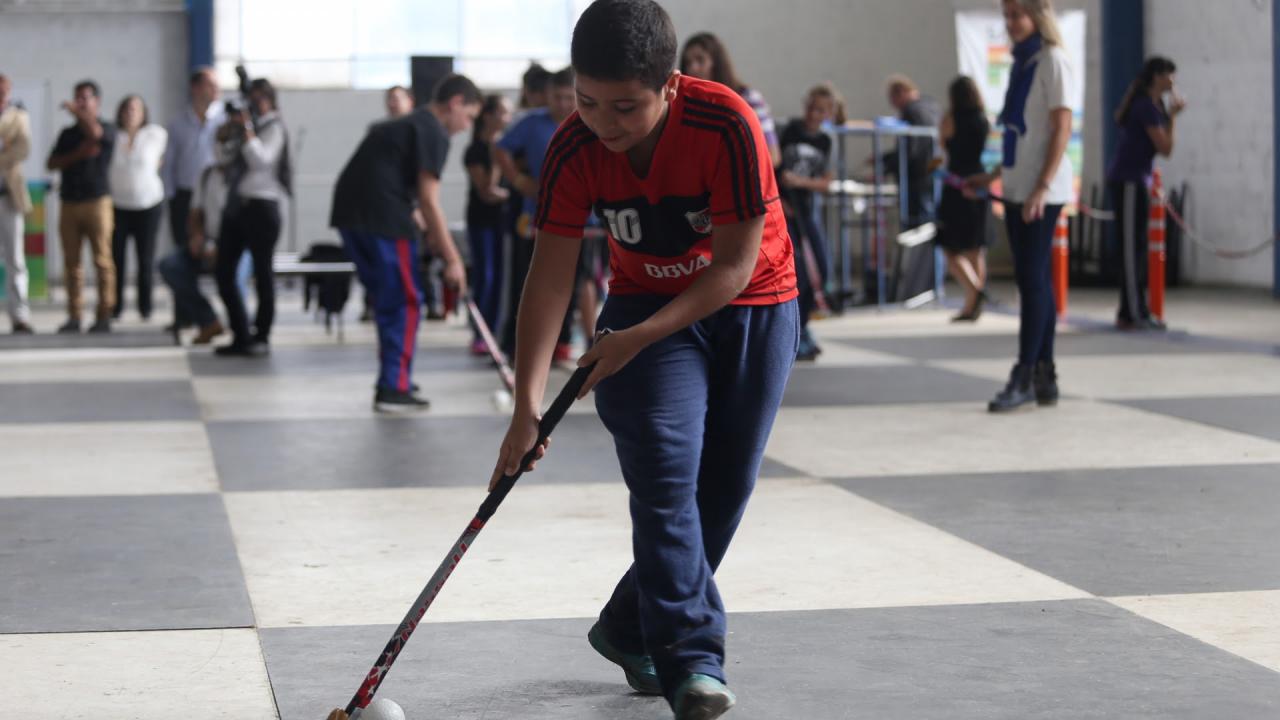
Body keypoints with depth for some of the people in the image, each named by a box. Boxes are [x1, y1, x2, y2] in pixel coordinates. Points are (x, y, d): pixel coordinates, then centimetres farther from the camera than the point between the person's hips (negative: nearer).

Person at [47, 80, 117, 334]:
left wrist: (76, 112, -6)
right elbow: (52, 163, 9)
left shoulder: (107, 130, 4)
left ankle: (104, 316, -5)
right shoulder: (68, 134, 17)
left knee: (102, 261, -6)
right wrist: (78, 154, -6)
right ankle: (73, 317, 3)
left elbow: (94, 132, -20)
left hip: (97, 201, -4)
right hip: (69, 202, 4)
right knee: (71, 262, 1)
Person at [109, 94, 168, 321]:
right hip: (117, 205, 0)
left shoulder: (156, 135, 1)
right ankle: (115, 306, 5)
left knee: (146, 258, 2)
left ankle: (145, 306, 12)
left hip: (148, 204, 0)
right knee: (116, 256, -4)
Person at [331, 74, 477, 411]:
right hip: (382, 217, -9)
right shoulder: (433, 132, -5)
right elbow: (429, 200, -12)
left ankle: (393, 379, 25)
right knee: (404, 301, -1)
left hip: (349, 211, 9)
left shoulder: (406, 124, 25)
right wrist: (452, 259, -10)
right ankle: (393, 389, -3)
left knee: (388, 298, 19)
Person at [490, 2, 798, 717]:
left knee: (723, 489, 3)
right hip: (648, 306, 1)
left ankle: (630, 630, 22)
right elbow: (551, 278, -17)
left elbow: (735, 266, -25)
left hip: (754, 308, -1)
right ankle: (692, 659, -18)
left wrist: (639, 338, -32)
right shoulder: (576, 149, -20)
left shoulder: (727, 124, -30)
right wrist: (527, 407, -24)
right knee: (667, 474, -17)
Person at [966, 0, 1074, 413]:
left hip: (1041, 191, -8)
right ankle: (1045, 376, 11)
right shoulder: (1022, 61, 15)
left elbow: (1061, 128, -14)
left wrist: (1042, 187, -20)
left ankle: (1025, 378, -7)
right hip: (1017, 188, 8)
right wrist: (993, 176, 18)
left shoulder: (1052, 60, -7)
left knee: (1032, 278, -8)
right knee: (1034, 279, 8)